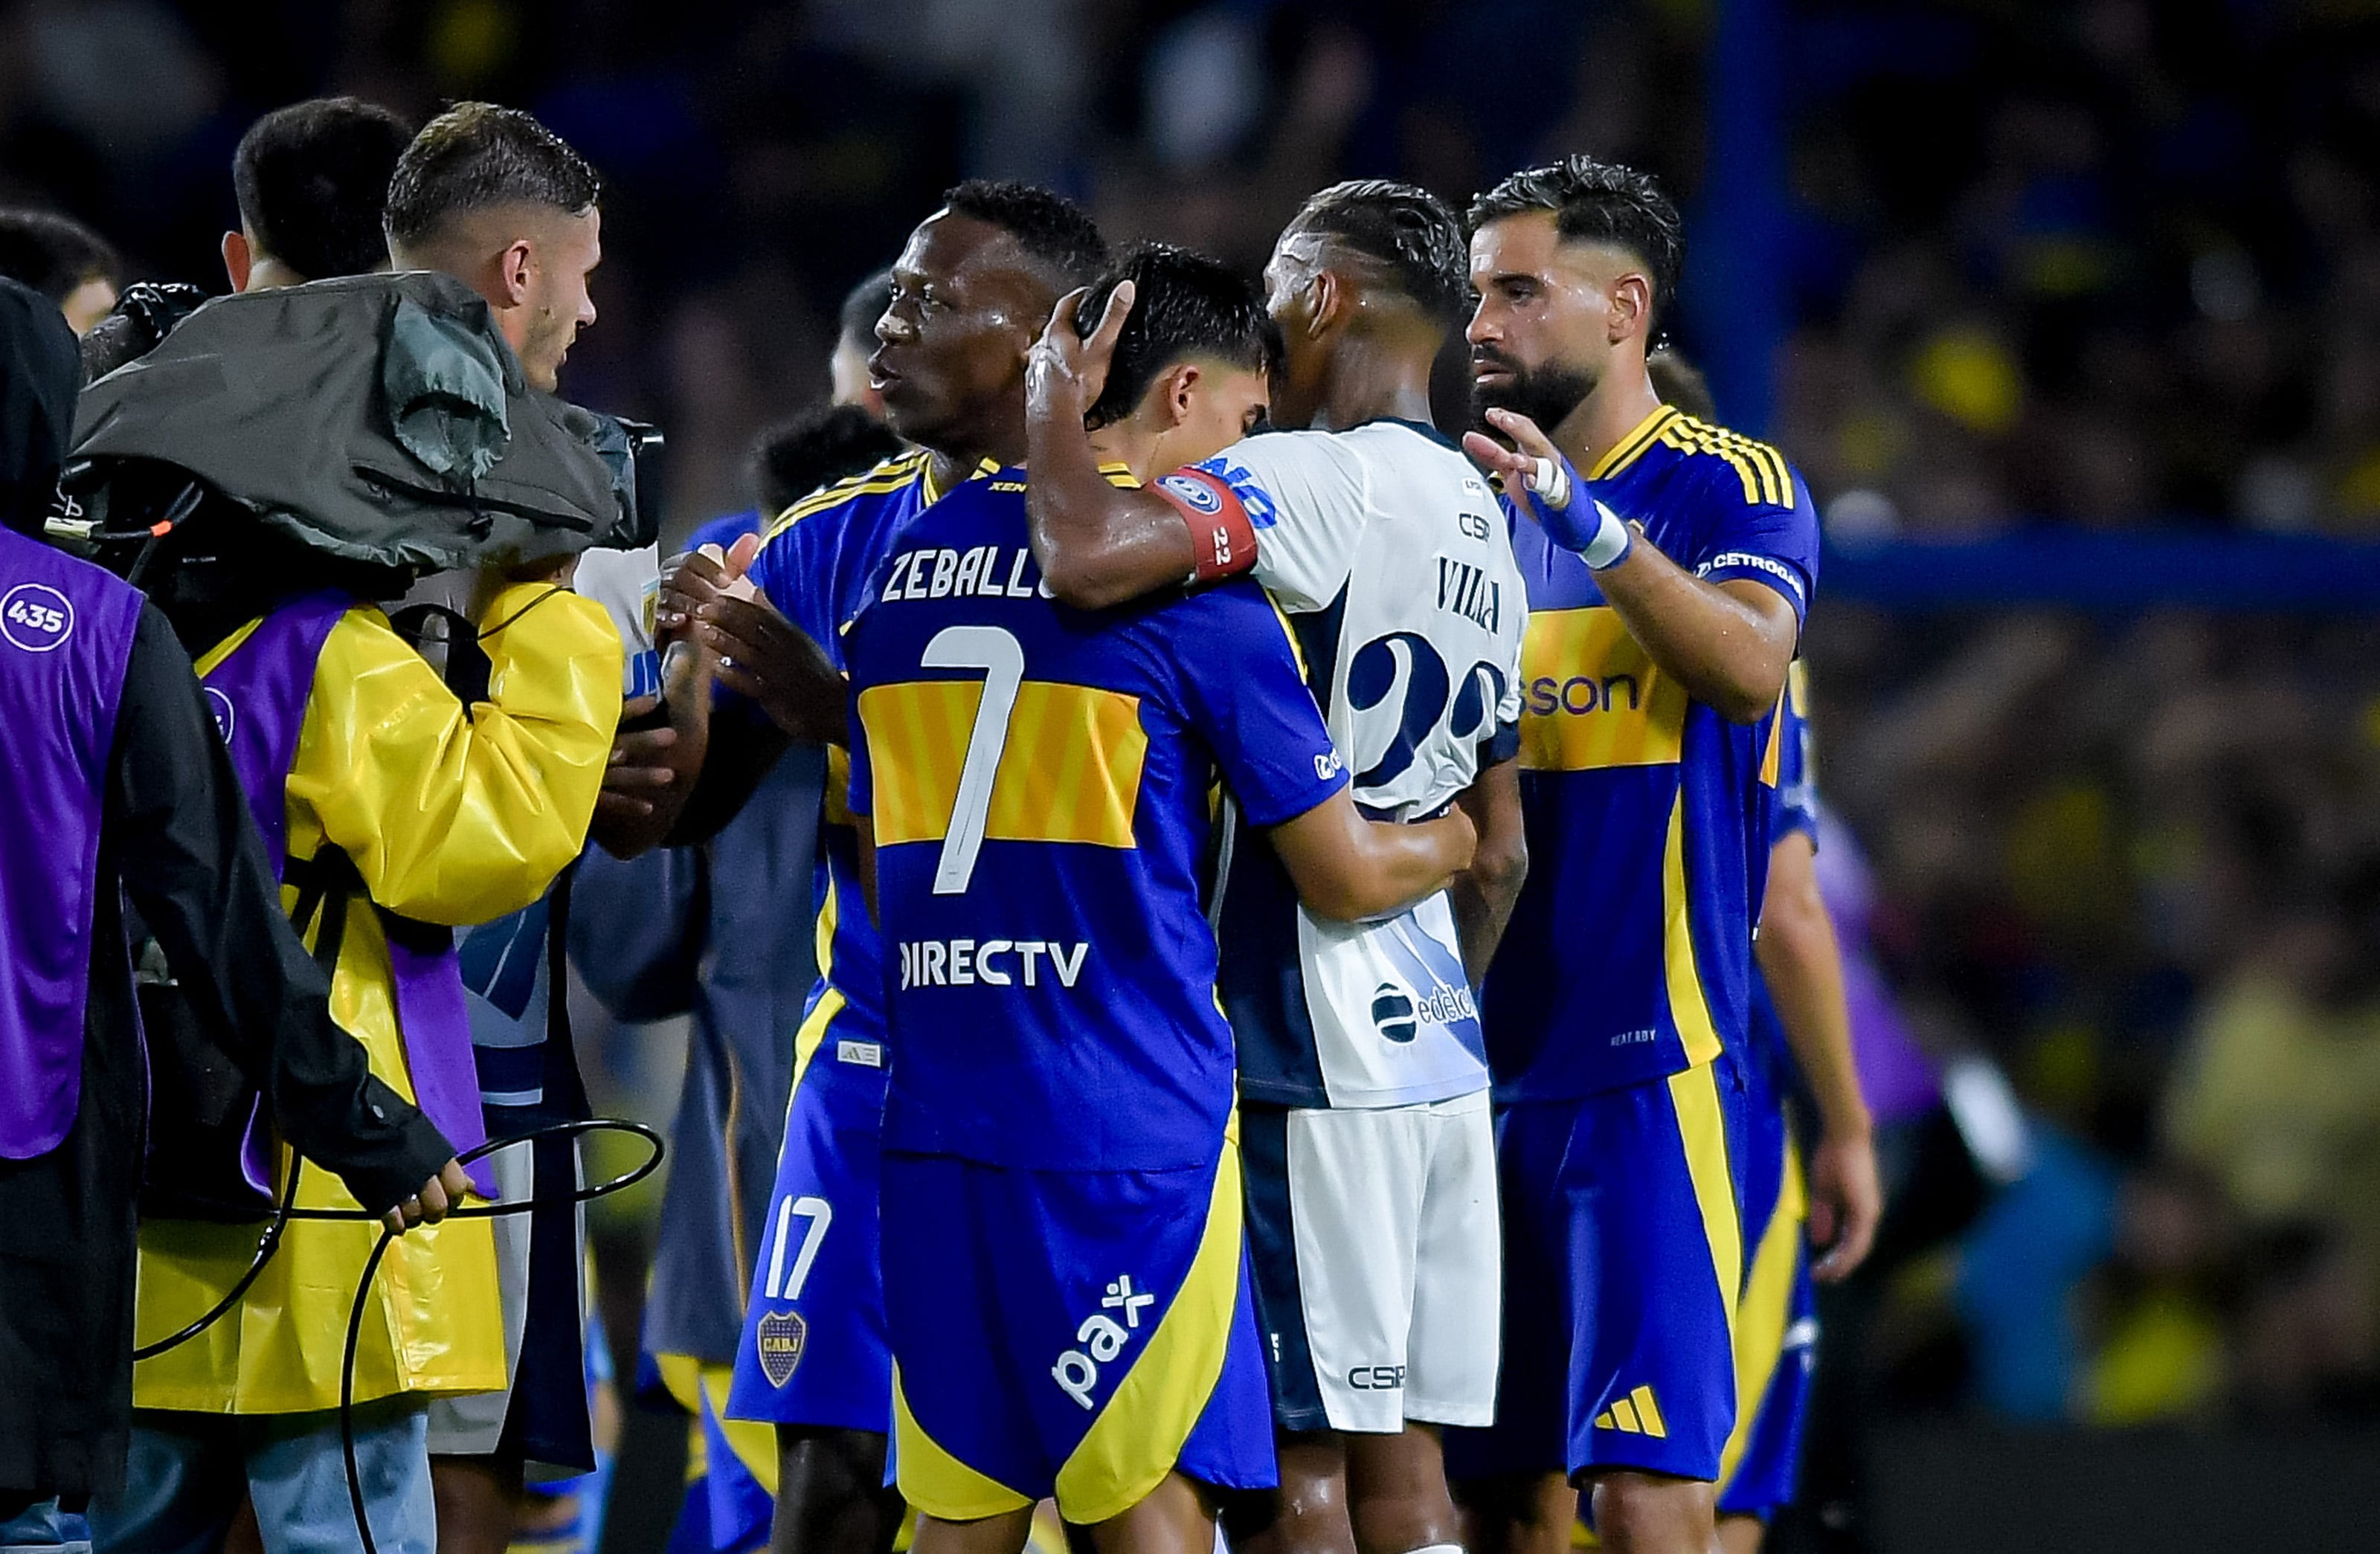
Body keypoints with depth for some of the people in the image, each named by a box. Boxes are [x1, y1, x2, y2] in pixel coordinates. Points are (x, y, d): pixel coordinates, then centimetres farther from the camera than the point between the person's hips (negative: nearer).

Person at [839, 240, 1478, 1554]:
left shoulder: (909, 562, 13)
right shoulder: (1196, 588, -6)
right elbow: (1347, 879, -1)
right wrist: (1461, 841, 19)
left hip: (932, 1109, 6)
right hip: (1126, 1123, -6)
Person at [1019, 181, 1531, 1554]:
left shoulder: (1317, 484, -13)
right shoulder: (1485, 530, 16)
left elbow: (1089, 558, -30)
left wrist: (1056, 399, -12)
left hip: (1309, 1050, -8)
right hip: (1439, 1052, 8)